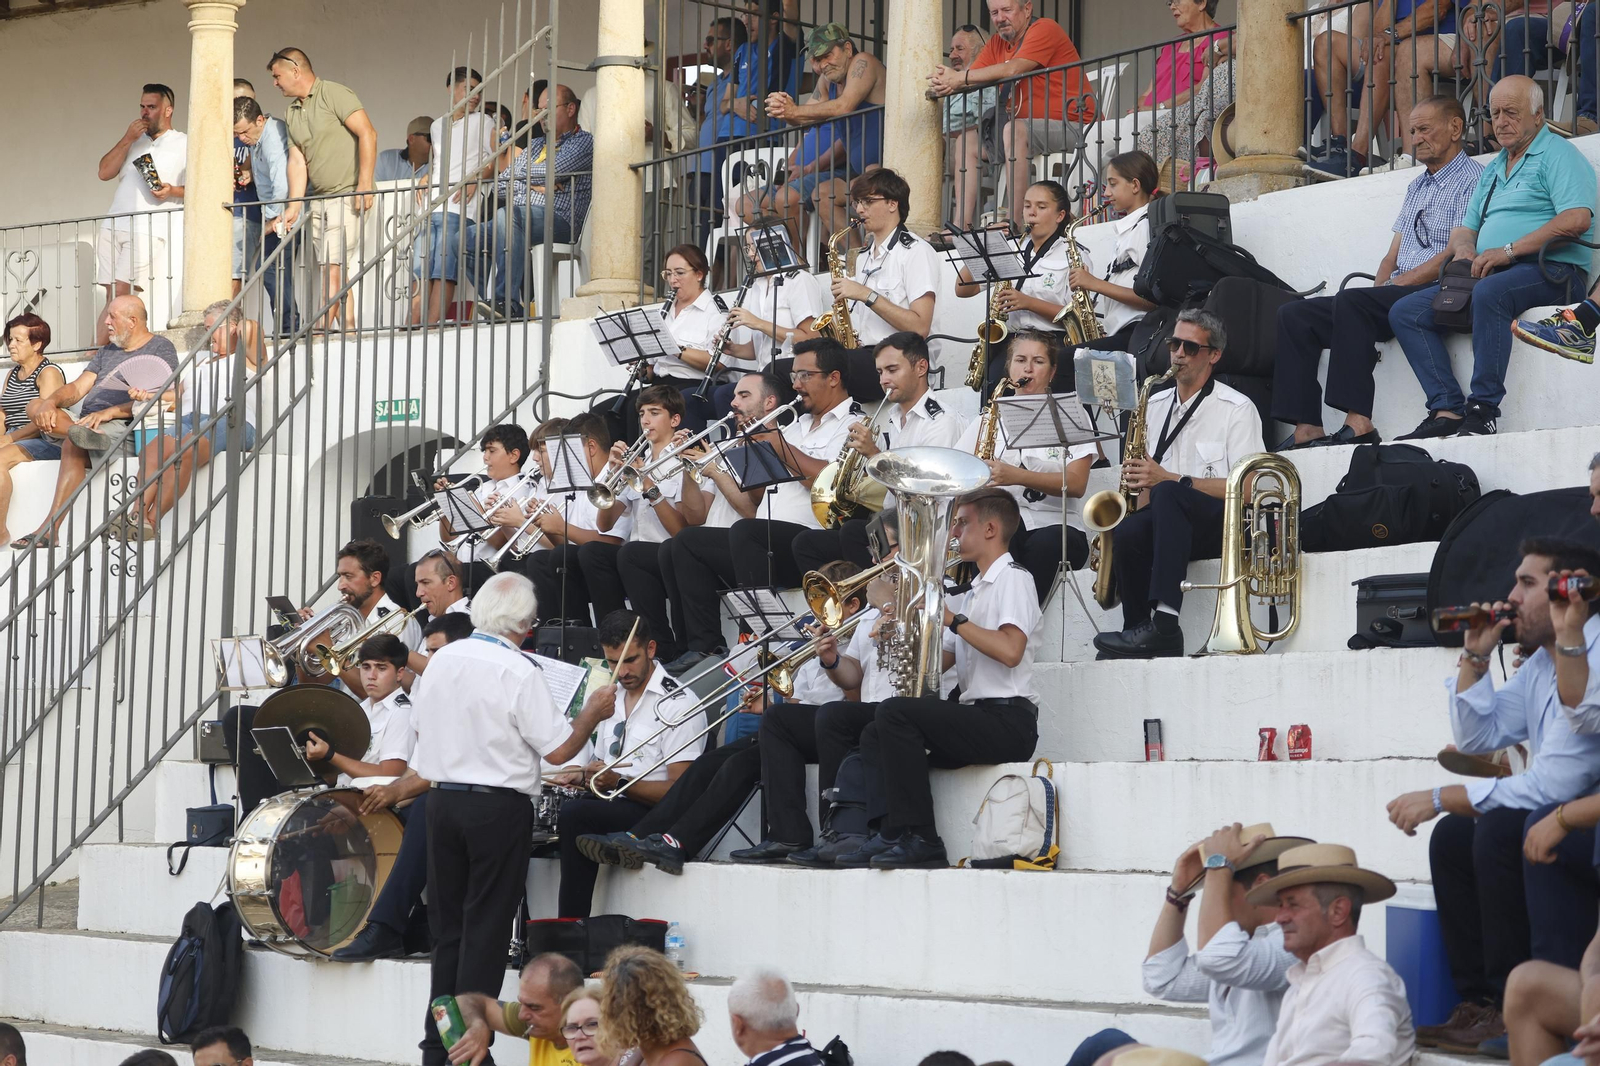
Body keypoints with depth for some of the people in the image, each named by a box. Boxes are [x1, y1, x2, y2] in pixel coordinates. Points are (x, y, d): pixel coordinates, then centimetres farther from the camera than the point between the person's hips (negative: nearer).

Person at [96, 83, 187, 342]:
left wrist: (172, 191, -18)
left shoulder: (184, 144, 5)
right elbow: (105, 172, 10)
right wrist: (126, 140, 1)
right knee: (112, 296, 1)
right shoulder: (133, 141, 21)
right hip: (113, 226, 6)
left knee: (120, 292, -16)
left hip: (147, 230, -5)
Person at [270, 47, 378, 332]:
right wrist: (293, 207, 2)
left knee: (333, 268, -12)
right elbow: (297, 161, 12)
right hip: (318, 200, 8)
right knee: (335, 274, 6)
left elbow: (367, 134, -16)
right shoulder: (292, 112, 16)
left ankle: (319, 332, -13)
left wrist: (364, 184, -22)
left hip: (348, 196, -8)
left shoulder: (334, 94, -8)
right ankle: (348, 329, 7)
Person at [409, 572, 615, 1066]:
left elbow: (422, 722, 16)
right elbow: (559, 750, -12)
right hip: (499, 805, -6)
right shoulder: (519, 672, -15)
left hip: (443, 800, 6)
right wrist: (594, 711, 3)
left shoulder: (441, 660, 3)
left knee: (447, 927, 13)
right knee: (485, 931, 0)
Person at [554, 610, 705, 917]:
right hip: (608, 807, 7)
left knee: (574, 814, -32)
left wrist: (619, 783, -23)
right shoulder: (606, 697, 19)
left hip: (653, 815, -7)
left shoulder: (678, 702, -6)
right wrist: (584, 776, 2)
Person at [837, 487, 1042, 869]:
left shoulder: (1012, 579, -4)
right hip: (979, 718, 10)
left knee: (895, 713, -24)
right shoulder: (977, 591, 25)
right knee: (875, 736, 10)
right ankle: (891, 835, -9)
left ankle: (921, 840, -24)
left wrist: (953, 619, -13)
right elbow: (939, 661, 22)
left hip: (1008, 720, -10)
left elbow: (1010, 650, -22)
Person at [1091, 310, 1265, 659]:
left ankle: (1163, 622, -48)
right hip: (1169, 524, 4)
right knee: (1127, 534, -32)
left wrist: (1169, 479, -17)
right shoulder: (1155, 406, 19)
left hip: (1222, 524, -4)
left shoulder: (1236, 408, 1)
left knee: (1167, 493, -38)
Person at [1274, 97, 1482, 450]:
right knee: (1294, 314, -6)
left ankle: (1358, 422, -39)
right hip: (1394, 299, 9)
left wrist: (1395, 285, -14)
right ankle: (1306, 427, -18)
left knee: (1351, 301, -34)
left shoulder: (1472, 179, -1)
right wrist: (1379, 288, 2)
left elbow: (1457, 255, -13)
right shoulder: (1417, 186, 27)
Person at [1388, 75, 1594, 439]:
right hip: (1489, 274, 9)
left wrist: (1508, 251, -18)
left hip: (1549, 271, -9)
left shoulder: (1557, 155, 0)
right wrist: (1464, 250, 2)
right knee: (1405, 312, -6)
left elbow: (1577, 219, -17)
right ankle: (1448, 410, -20)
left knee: (1488, 294, -40)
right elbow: (1464, 229, 29)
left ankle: (1483, 410, -36)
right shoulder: (1492, 170, 27)